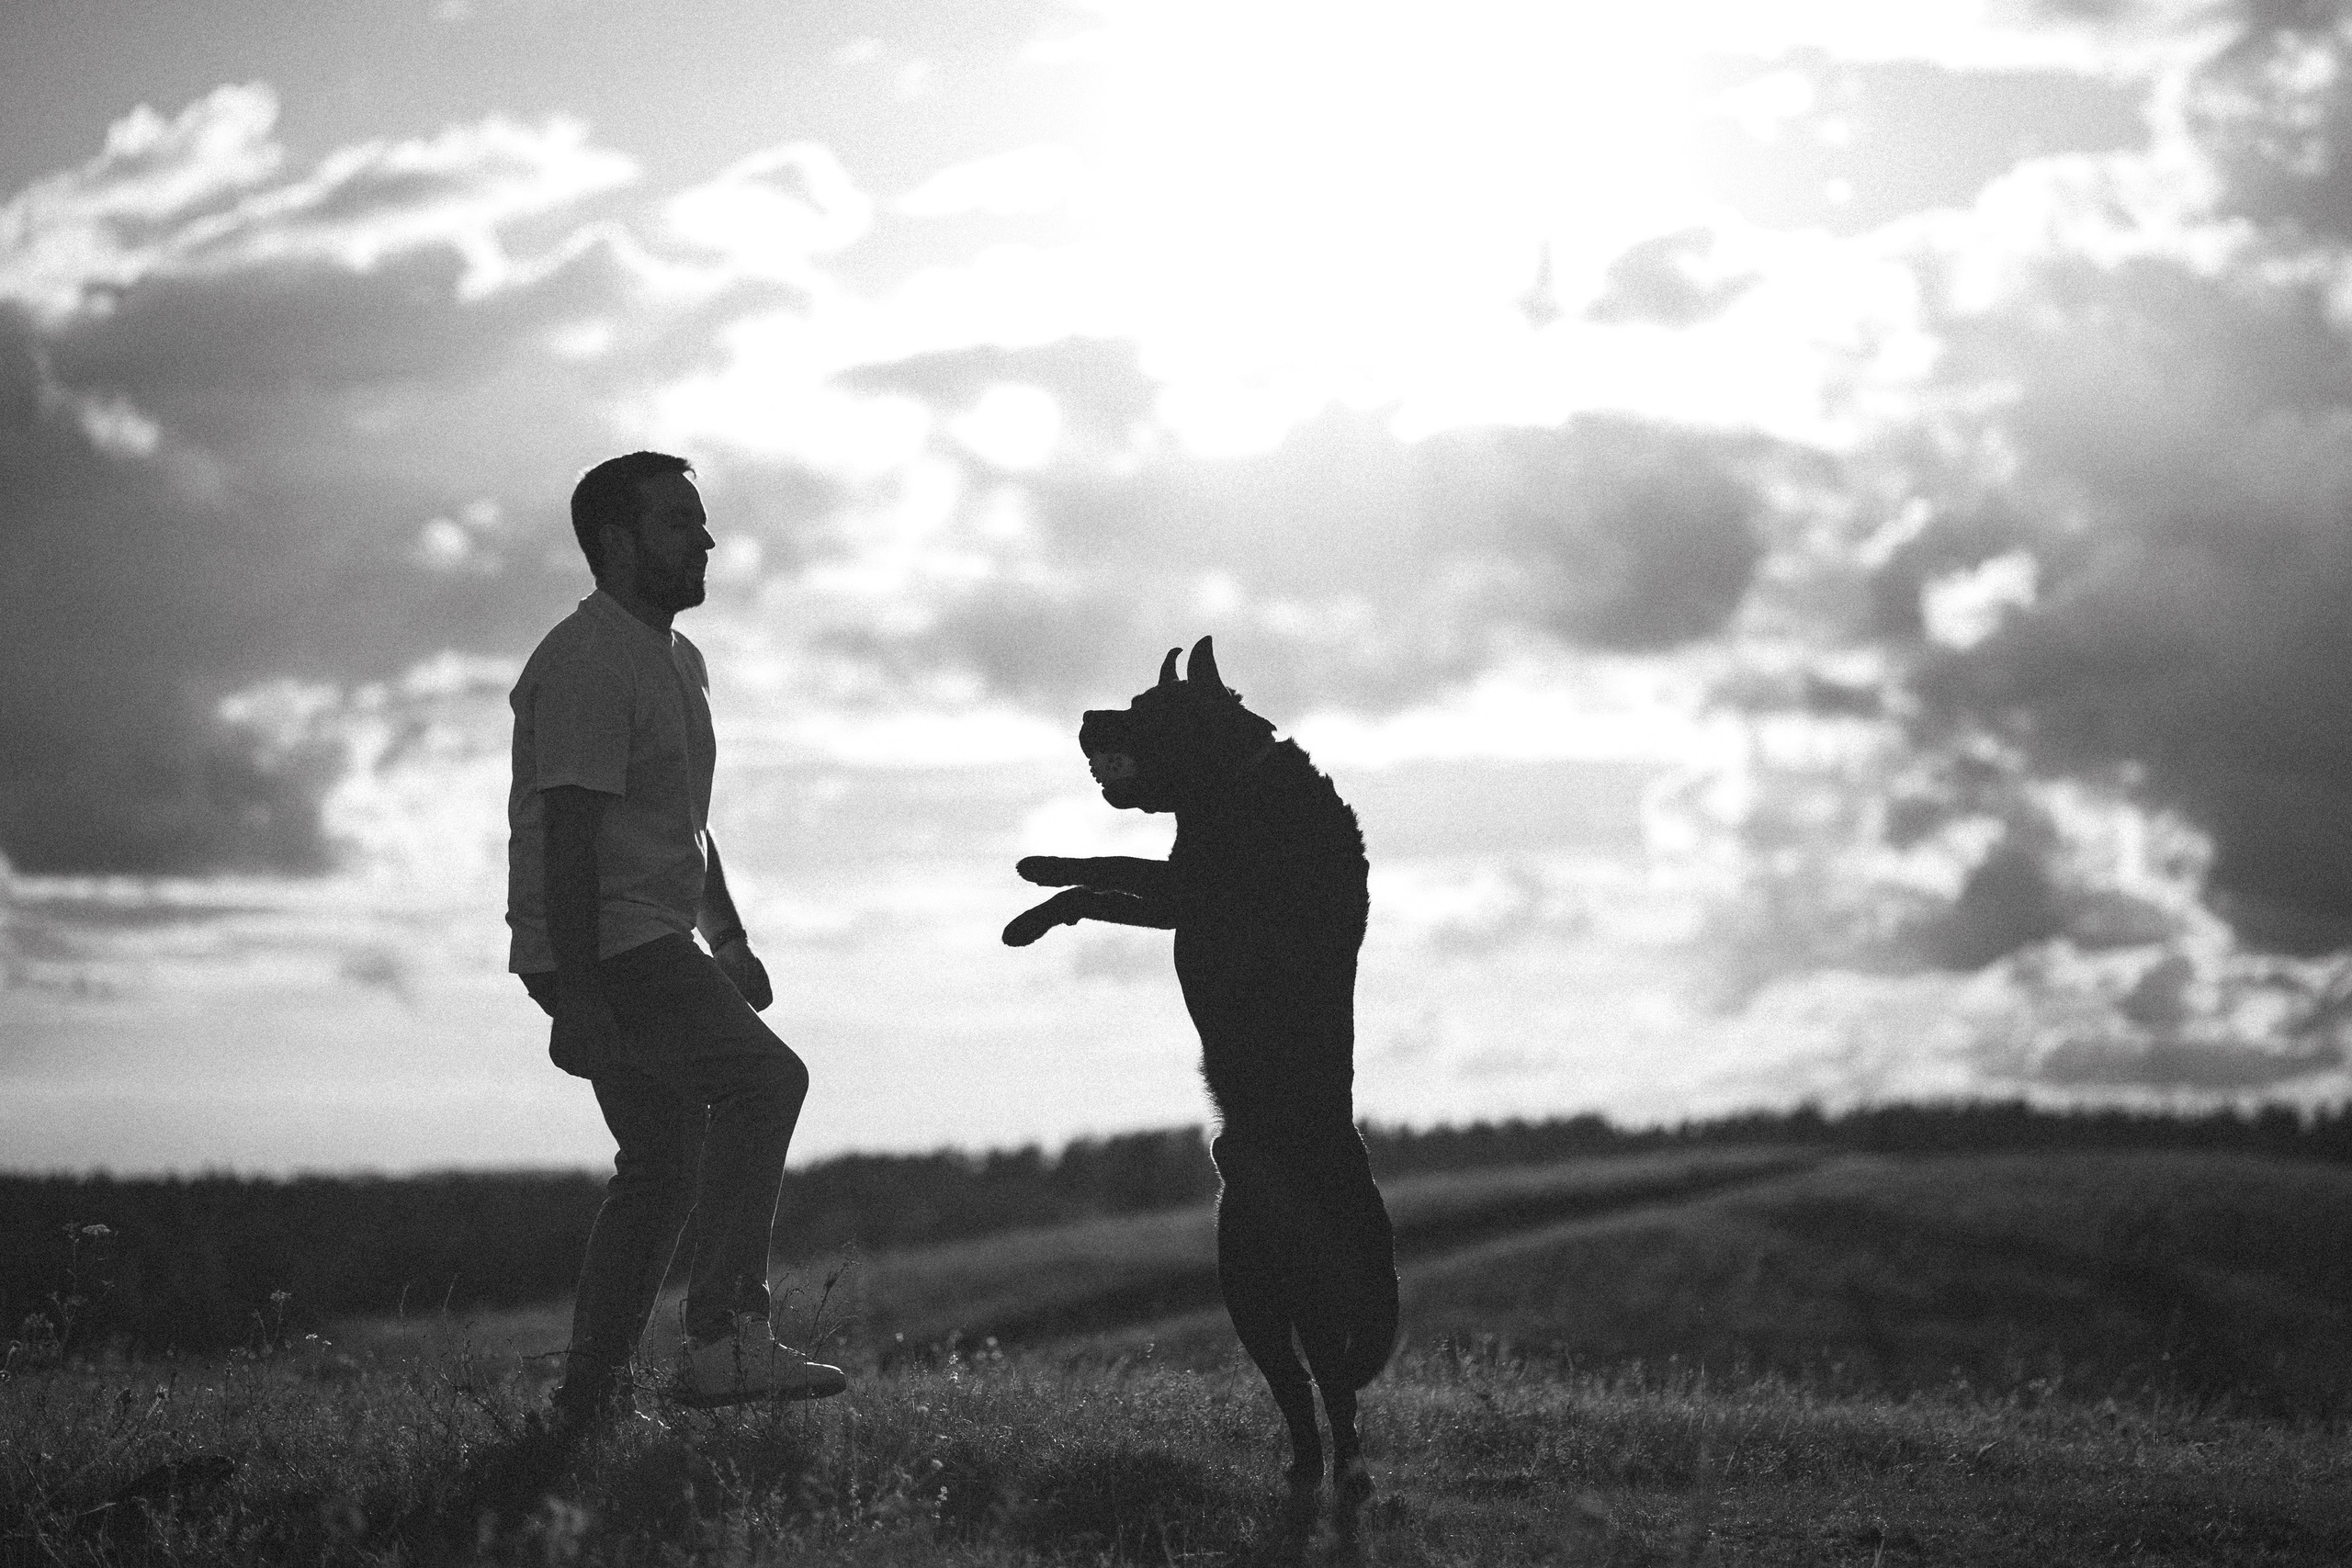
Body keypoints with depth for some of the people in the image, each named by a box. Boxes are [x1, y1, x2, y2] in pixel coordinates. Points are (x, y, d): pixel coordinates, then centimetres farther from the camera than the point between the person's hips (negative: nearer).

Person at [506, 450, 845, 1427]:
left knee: (663, 1166, 9)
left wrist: (729, 942, 27)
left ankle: (590, 1393, 12)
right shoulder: (586, 664, -15)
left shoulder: (677, 659, 20)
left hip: (652, 945, 11)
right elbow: (568, 834, -21)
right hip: (600, 945, -11)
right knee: (763, 1077, -22)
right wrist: (575, 996, -26)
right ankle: (725, 1338, -27)